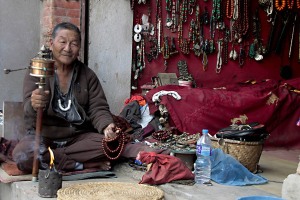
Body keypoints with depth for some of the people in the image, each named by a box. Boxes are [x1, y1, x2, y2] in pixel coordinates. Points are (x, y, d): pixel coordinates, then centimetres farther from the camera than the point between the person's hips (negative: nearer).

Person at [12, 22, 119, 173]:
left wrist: (106, 127, -24)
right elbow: (29, 110, -16)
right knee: (22, 154, -33)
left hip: (78, 136, 3)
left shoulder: (88, 75, 6)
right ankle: (82, 164, -18)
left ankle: (46, 157, -16)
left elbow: (98, 108, 0)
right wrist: (34, 106, -43)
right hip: (43, 136, -2)